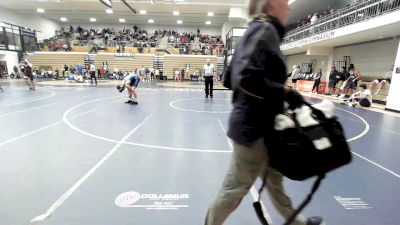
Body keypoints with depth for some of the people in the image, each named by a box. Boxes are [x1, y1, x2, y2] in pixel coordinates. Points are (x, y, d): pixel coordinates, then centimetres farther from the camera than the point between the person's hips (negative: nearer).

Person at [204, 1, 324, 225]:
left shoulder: (261, 31, 14)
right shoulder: (264, 29, -13)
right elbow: (245, 78, -26)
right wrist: (287, 92, -17)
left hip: (259, 123, 10)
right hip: (255, 126, -10)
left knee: (274, 179, 25)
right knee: (236, 188, 8)